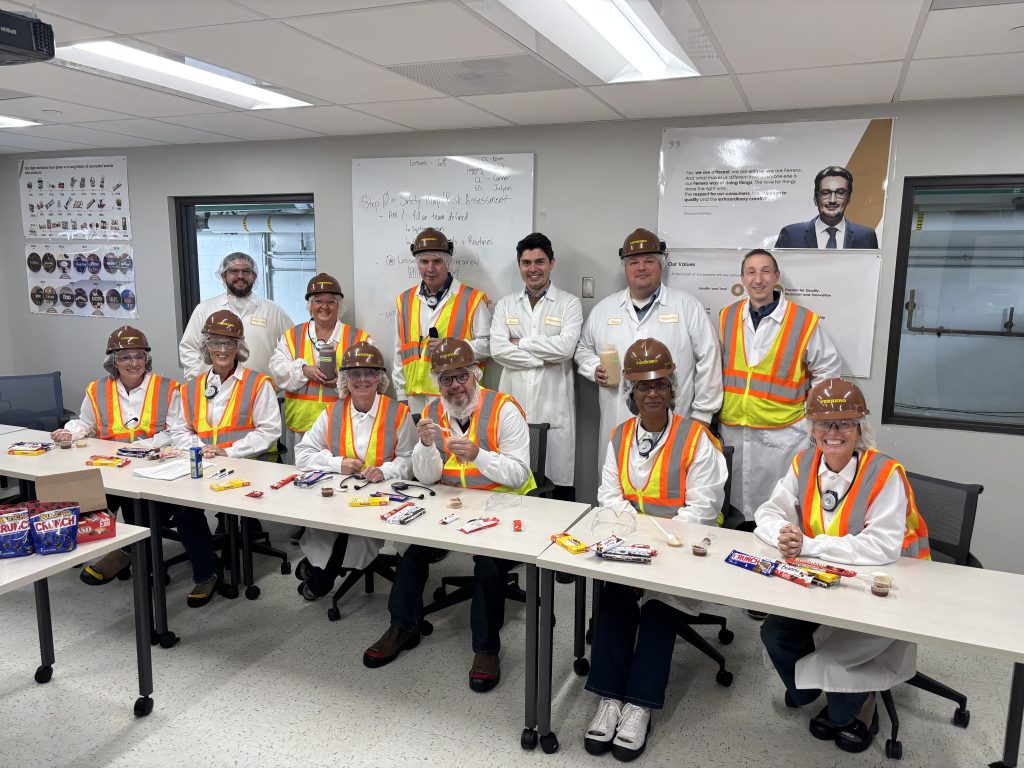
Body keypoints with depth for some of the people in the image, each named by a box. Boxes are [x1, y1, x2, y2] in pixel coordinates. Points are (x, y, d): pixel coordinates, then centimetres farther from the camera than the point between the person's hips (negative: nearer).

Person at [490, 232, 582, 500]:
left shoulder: (569, 303, 4)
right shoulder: (505, 304, 11)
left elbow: (565, 346, -12)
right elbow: (498, 349, -3)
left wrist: (520, 342, -4)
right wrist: (543, 358, -7)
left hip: (554, 408, -2)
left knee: (559, 483, 1)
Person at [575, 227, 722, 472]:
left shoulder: (687, 305, 2)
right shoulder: (603, 309, 12)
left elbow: (708, 359, 1)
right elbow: (584, 348, 23)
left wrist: (702, 415, -1)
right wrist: (594, 369, 1)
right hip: (617, 428, 3)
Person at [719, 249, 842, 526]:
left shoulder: (804, 322, -6)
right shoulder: (727, 318, 6)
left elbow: (828, 371, 3)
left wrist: (809, 413, -1)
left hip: (782, 434, -3)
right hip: (732, 430, 4)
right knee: (737, 517, 14)